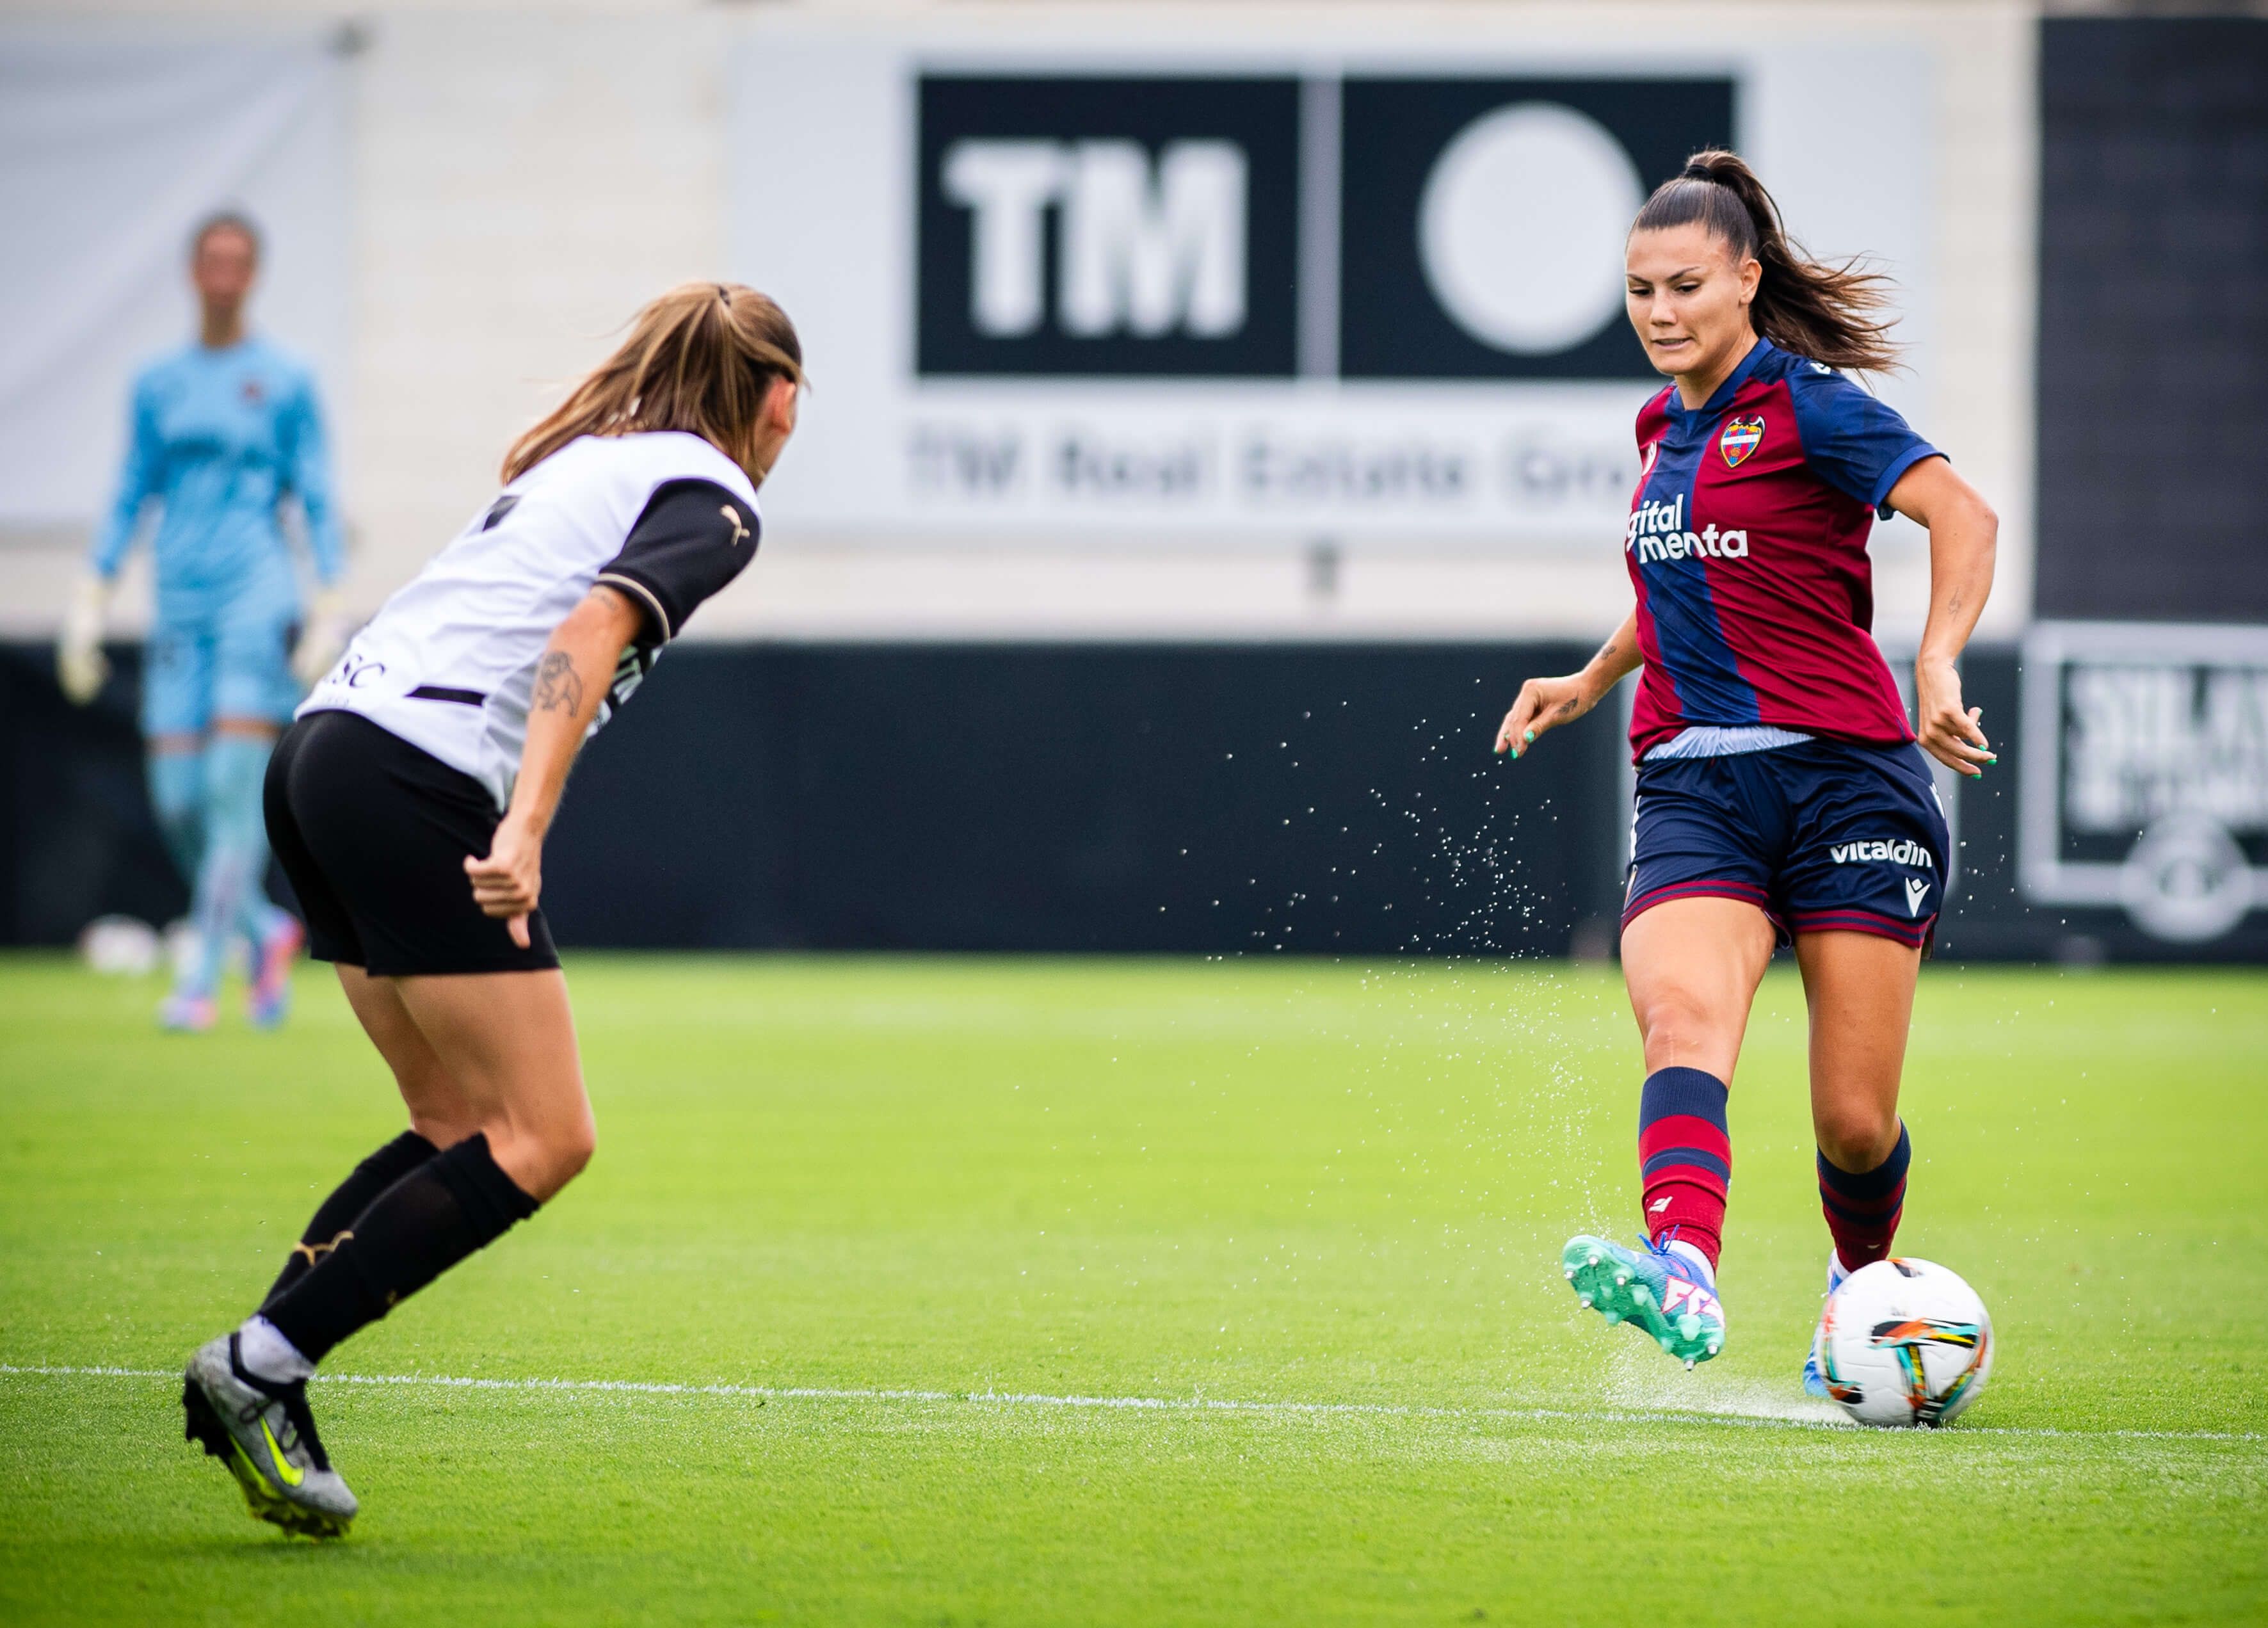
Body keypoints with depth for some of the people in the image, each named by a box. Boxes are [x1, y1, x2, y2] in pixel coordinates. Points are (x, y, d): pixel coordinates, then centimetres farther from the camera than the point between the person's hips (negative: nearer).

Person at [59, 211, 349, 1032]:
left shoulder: (286, 381, 2)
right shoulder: (158, 385, 13)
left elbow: (317, 503, 2)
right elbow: (128, 501, 17)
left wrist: (329, 611, -5)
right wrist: (89, 603, 11)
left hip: (257, 596, -4)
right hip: (179, 602, 4)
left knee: (235, 788, -13)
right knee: (177, 802, -2)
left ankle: (201, 979, -11)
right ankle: (268, 932, 20)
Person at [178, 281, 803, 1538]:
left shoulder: (580, 456, 26)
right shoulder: (713, 499, 0)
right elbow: (595, 626, -16)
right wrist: (525, 828, -26)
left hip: (321, 746, 9)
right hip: (420, 784, -9)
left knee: (460, 1127, 15)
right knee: (541, 1141, -4)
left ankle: (254, 1381, 4)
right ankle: (258, 1365, -9)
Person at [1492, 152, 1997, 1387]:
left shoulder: (1804, 404, -4)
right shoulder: (1667, 428, 18)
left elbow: (1962, 514, -17)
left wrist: (1939, 663, -31)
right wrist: (1593, 679, 28)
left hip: (1845, 775, -5)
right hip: (1695, 787, 5)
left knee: (1855, 1126, -3)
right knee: (1682, 1015, -27)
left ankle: (1861, 1285, 30)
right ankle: (1682, 1278, -51)